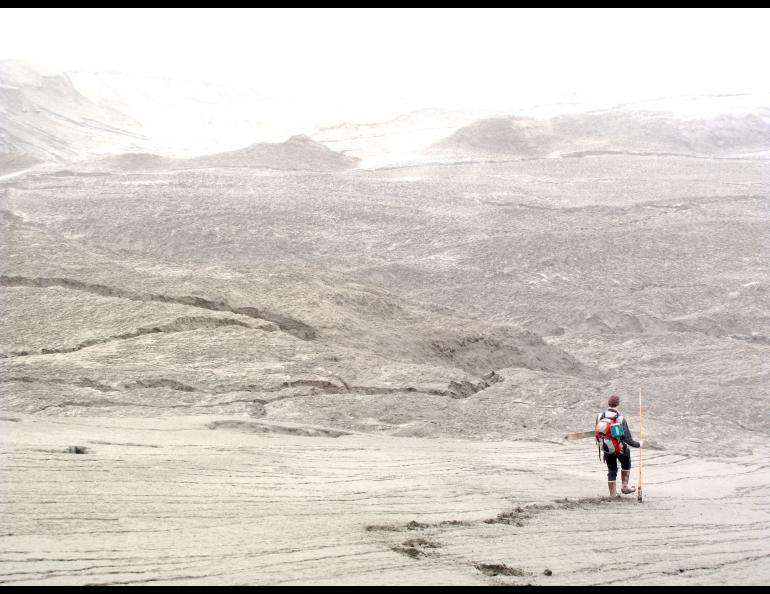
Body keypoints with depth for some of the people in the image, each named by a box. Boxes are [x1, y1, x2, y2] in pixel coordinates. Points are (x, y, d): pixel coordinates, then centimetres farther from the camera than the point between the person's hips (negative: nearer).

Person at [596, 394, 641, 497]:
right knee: (626, 464, 27)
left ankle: (613, 494, 19)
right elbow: (628, 439, -19)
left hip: (606, 449, 3)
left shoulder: (600, 417, -9)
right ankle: (624, 487, 28)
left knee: (611, 470, 17)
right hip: (620, 448, -3)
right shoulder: (621, 419, -21)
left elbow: (597, 435, 0)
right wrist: (638, 444, -2)